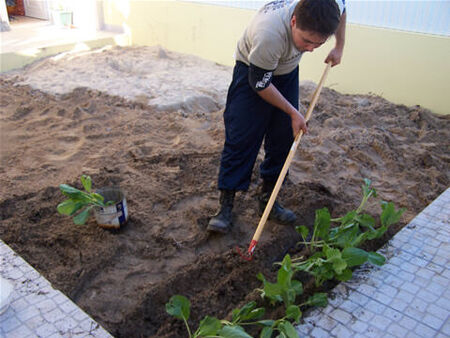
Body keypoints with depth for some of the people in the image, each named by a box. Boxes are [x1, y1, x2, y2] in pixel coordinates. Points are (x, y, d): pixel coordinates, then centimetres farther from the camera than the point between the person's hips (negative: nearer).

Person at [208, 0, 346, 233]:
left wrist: (339, 46, 3)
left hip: (287, 71, 6)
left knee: (283, 138, 2)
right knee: (240, 138, -10)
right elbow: (260, 84, -26)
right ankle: (225, 205, -1)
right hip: (252, 71, -5)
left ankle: (267, 200, 14)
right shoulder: (268, 35, -42)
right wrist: (293, 112, -19)